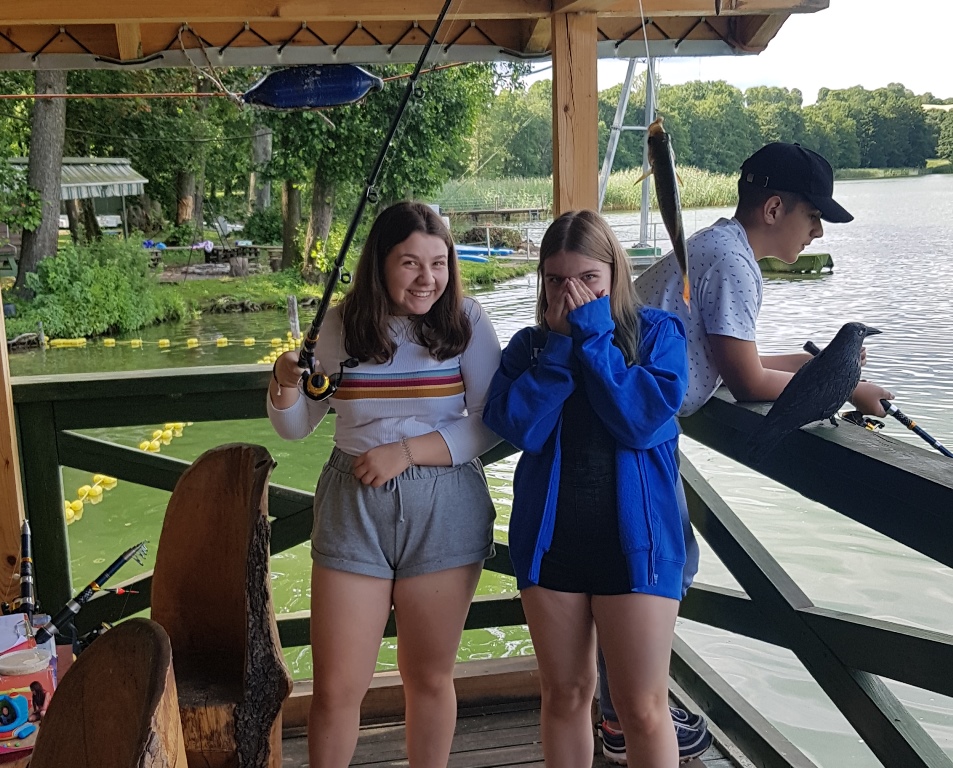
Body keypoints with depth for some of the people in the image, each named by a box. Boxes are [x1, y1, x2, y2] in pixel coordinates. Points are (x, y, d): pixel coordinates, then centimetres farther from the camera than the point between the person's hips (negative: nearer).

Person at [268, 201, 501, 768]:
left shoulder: (467, 323, -5)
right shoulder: (341, 327, 0)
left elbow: (491, 422, -9)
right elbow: (297, 427, 7)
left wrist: (406, 451, -18)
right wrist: (285, 386, -15)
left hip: (445, 513, -1)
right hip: (353, 509, 1)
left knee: (430, 678, 15)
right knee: (337, 687, 5)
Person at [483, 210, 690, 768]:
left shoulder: (658, 332, 0)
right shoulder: (530, 346, 7)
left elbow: (644, 421, -16)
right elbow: (519, 426, -10)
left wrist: (593, 336, -13)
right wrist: (561, 343, -11)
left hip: (636, 538, -2)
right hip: (551, 538, 3)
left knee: (644, 708, 1)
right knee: (565, 694, 15)